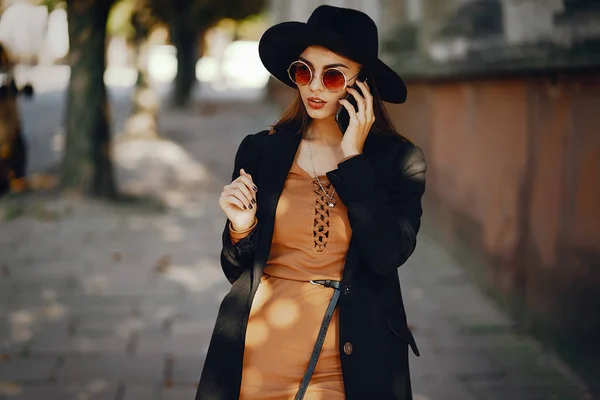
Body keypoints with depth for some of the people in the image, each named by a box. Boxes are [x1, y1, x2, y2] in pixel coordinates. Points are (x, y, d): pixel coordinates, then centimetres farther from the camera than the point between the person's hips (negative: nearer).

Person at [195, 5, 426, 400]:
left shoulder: (398, 159, -3)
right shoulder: (260, 150, 1)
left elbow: (387, 256, -18)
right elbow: (237, 271, 6)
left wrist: (352, 159, -14)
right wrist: (241, 229, -14)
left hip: (352, 364, -1)